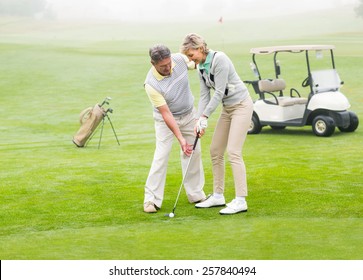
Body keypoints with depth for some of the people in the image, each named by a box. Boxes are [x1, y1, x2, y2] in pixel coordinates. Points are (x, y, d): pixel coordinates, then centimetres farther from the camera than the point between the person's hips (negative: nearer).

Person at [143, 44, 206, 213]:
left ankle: (196, 194, 18)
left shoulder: (179, 59, -20)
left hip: (189, 114, 5)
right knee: (161, 155, -12)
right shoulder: (151, 84, -32)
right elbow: (166, 113, -30)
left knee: (193, 153, 7)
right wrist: (180, 139, -33)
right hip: (166, 119, -5)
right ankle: (152, 199, -7)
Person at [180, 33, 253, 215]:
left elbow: (219, 92, -23)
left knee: (233, 151, -15)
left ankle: (240, 201, -15)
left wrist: (205, 116, -22)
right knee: (215, 150, 8)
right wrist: (199, 120, -9)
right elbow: (204, 95, 4)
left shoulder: (219, 59, -21)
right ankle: (218, 196, 17)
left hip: (241, 105, -9)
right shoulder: (201, 67, 5)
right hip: (227, 108, 9)